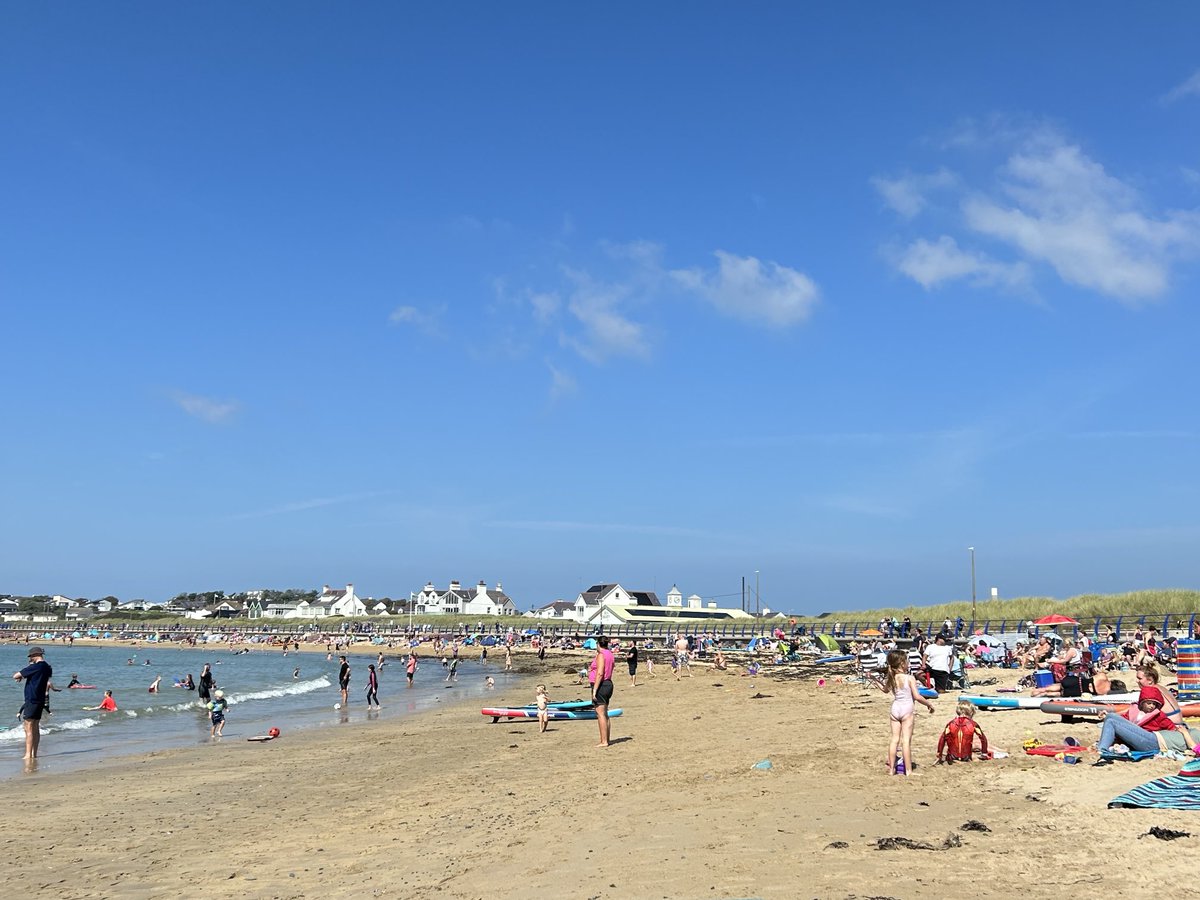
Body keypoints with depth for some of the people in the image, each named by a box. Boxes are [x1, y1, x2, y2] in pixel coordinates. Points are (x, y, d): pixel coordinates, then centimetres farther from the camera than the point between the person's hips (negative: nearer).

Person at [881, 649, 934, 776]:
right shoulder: (909, 678, -14)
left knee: (895, 739, 10)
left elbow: (885, 690, 21)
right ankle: (908, 770, 2)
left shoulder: (891, 678, 2)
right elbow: (917, 697, -16)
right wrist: (928, 704, -2)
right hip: (907, 709, -5)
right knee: (906, 740, -2)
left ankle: (891, 768, 14)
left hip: (895, 708, 5)